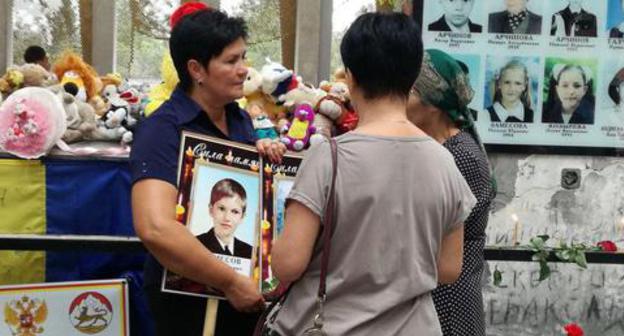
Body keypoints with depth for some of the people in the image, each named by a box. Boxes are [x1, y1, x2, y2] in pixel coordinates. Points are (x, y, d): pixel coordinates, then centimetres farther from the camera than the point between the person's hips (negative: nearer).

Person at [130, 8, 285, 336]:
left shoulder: (240, 118, 4)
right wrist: (231, 282, -26)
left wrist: (265, 157, -3)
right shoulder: (163, 130, -20)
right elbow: (155, 229, -33)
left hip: (244, 290, 7)